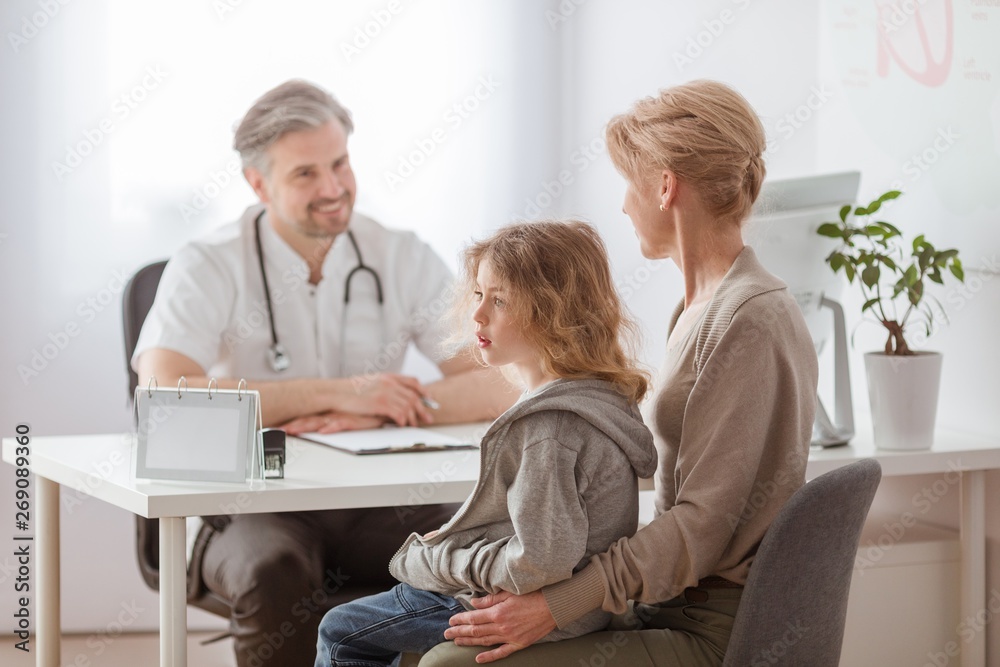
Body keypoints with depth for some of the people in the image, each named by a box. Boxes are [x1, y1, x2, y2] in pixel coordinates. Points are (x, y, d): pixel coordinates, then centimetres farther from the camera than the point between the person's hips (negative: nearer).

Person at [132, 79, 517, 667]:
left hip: (375, 505, 3)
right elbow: (165, 396, -22)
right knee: (274, 572, -36)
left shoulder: (404, 258, 4)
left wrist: (375, 411, -22)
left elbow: (498, 389, -5)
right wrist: (339, 391, -23)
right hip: (252, 507, -3)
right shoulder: (209, 267, -4)